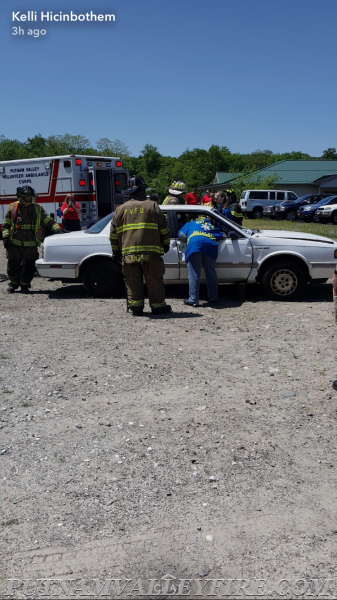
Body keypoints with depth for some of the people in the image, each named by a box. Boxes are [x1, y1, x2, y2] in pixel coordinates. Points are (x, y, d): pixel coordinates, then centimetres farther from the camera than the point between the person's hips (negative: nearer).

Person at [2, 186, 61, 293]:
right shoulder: (13, 208, 5)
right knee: (13, 265, 8)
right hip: (14, 244, 0)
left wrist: (57, 229, -9)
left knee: (28, 267, 0)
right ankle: (13, 283, 28)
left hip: (31, 245, 0)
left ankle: (24, 285, 16)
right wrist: (6, 237, -4)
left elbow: (49, 221, 7)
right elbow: (6, 224, 8)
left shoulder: (38, 209, 8)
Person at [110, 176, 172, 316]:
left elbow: (114, 234, 13)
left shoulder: (120, 209, 11)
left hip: (128, 252, 2)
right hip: (151, 252, -2)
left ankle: (136, 307, 9)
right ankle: (158, 306, 12)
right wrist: (166, 244, 18)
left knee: (133, 282, 8)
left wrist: (116, 252, 20)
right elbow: (164, 229, 6)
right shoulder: (152, 206, 4)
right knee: (154, 281, 6)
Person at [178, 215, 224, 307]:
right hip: (210, 245, 3)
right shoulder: (213, 227, 36)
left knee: (194, 275, -3)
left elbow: (181, 235, 20)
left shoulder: (190, 224, 30)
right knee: (211, 274, 13)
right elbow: (220, 237, 24)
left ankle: (193, 300, -5)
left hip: (194, 245, -2)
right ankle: (213, 299, 19)